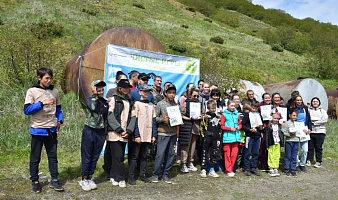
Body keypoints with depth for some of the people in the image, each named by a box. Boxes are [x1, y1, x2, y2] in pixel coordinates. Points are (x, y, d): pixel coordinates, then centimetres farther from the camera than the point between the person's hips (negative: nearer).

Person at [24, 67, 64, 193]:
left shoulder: (54, 91, 7)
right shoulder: (32, 91, -6)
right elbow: (27, 110, -13)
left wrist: (60, 120, 1)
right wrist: (42, 103, -21)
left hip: (52, 130, 4)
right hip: (38, 130, -4)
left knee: (53, 156, 9)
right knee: (35, 158, 7)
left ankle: (54, 180, 17)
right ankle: (35, 181, 21)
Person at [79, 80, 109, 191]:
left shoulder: (105, 102, 8)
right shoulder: (89, 99, -3)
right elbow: (93, 107, -25)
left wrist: (106, 132, 10)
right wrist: (95, 95, -14)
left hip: (101, 132, 4)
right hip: (89, 131, -4)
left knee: (95, 157, 11)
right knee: (86, 157, 3)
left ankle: (90, 178, 23)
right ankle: (84, 179, 14)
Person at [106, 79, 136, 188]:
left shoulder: (129, 101, 17)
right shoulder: (113, 99, 1)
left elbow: (132, 117, 11)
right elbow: (110, 116, -8)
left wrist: (128, 131, -3)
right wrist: (120, 130, -12)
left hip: (125, 134, 5)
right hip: (114, 133, -5)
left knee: (119, 156, 7)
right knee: (118, 156, -6)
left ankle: (113, 176, 20)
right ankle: (120, 178, 2)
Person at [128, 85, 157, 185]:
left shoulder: (151, 105, 13)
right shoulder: (136, 104, -2)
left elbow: (153, 121, 12)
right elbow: (134, 120, -8)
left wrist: (154, 135, 5)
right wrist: (136, 135, -14)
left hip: (148, 136, 5)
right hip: (138, 135, -5)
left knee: (144, 156, 11)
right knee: (134, 156, 1)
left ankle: (142, 174, 19)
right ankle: (131, 176, 8)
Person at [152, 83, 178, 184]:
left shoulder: (175, 104, 10)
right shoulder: (160, 104, -3)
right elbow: (154, 118, -3)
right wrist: (163, 119, -18)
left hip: (173, 133, 5)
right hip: (163, 133, -5)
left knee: (170, 154, 8)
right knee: (160, 154, -5)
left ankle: (165, 174, 20)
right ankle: (156, 174, 10)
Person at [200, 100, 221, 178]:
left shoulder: (217, 117, 13)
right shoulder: (205, 116, -4)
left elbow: (219, 129, 17)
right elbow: (202, 127, -6)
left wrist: (219, 139, 12)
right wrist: (204, 136, -11)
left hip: (215, 139, 5)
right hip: (207, 139, -5)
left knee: (214, 154, 8)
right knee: (205, 153, -1)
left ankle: (212, 170, 18)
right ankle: (203, 170, 7)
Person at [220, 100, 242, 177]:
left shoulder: (237, 114, 12)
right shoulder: (224, 114, 1)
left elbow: (240, 124, 19)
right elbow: (222, 126, -2)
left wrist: (239, 127, -2)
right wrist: (230, 128, -12)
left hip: (235, 136, 4)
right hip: (227, 136, -4)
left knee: (234, 153, 3)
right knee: (227, 154, 1)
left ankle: (231, 169, 18)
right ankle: (228, 170, 9)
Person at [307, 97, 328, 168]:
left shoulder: (323, 111, 11)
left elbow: (325, 120, -5)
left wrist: (314, 123, -10)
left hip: (320, 131, 0)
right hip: (310, 131, 0)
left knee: (319, 147, 1)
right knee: (310, 147, 3)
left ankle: (319, 162, 10)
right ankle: (309, 160, 13)